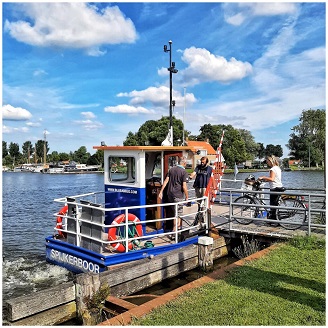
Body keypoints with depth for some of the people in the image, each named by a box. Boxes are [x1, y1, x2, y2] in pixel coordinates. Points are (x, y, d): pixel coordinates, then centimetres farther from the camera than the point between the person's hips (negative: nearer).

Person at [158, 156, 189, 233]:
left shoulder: (172, 169, 7)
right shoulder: (184, 172, -12)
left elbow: (166, 181, 6)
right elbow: (184, 187, -16)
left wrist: (161, 191, 8)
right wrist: (187, 197, -5)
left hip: (170, 193, 7)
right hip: (178, 195, -7)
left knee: (172, 211, 20)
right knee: (178, 214, 0)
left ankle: (179, 226, 38)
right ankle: (174, 232, -3)